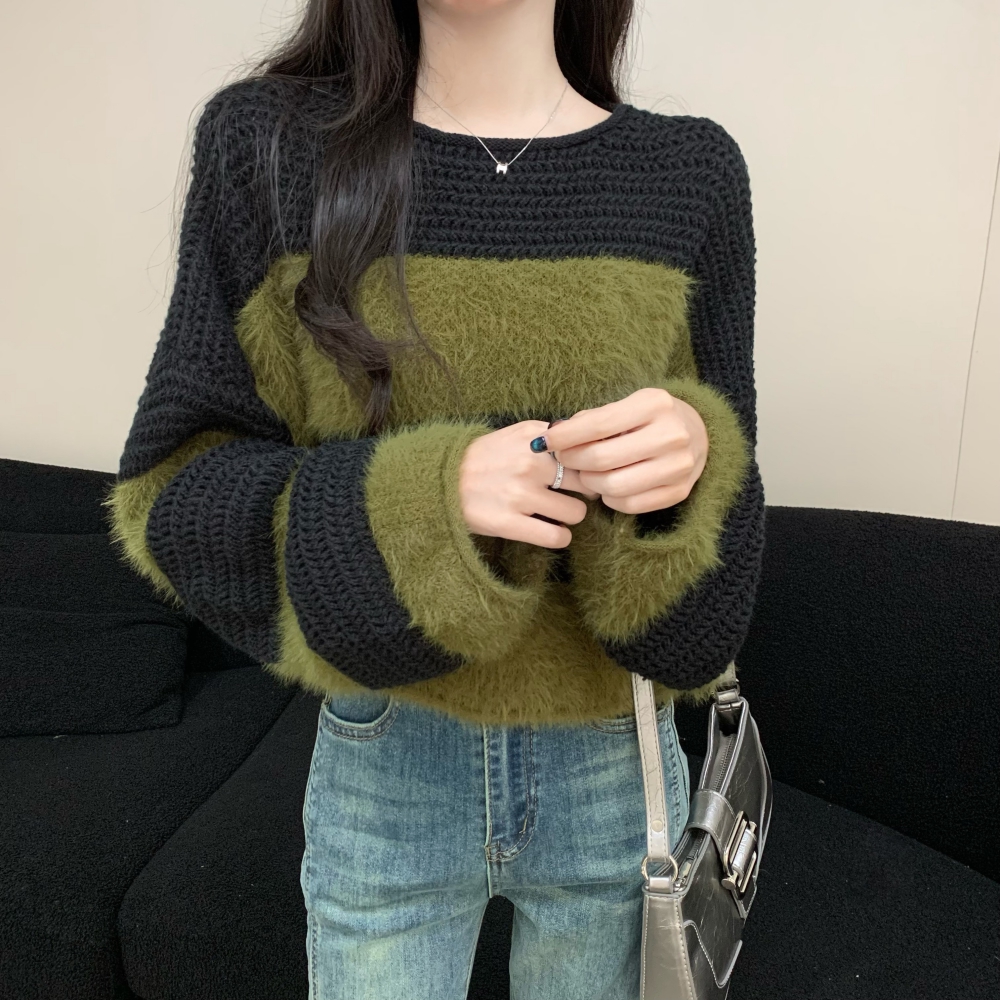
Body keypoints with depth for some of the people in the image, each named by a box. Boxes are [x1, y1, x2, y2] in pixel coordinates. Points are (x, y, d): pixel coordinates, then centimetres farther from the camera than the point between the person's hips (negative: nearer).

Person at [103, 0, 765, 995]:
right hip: (383, 765, -1)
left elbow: (720, 509, 2)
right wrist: (423, 495, -24)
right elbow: (170, 484, -7)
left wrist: (690, 457, -22)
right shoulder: (266, 141, -7)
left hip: (613, 760, 2)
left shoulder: (691, 168, -4)